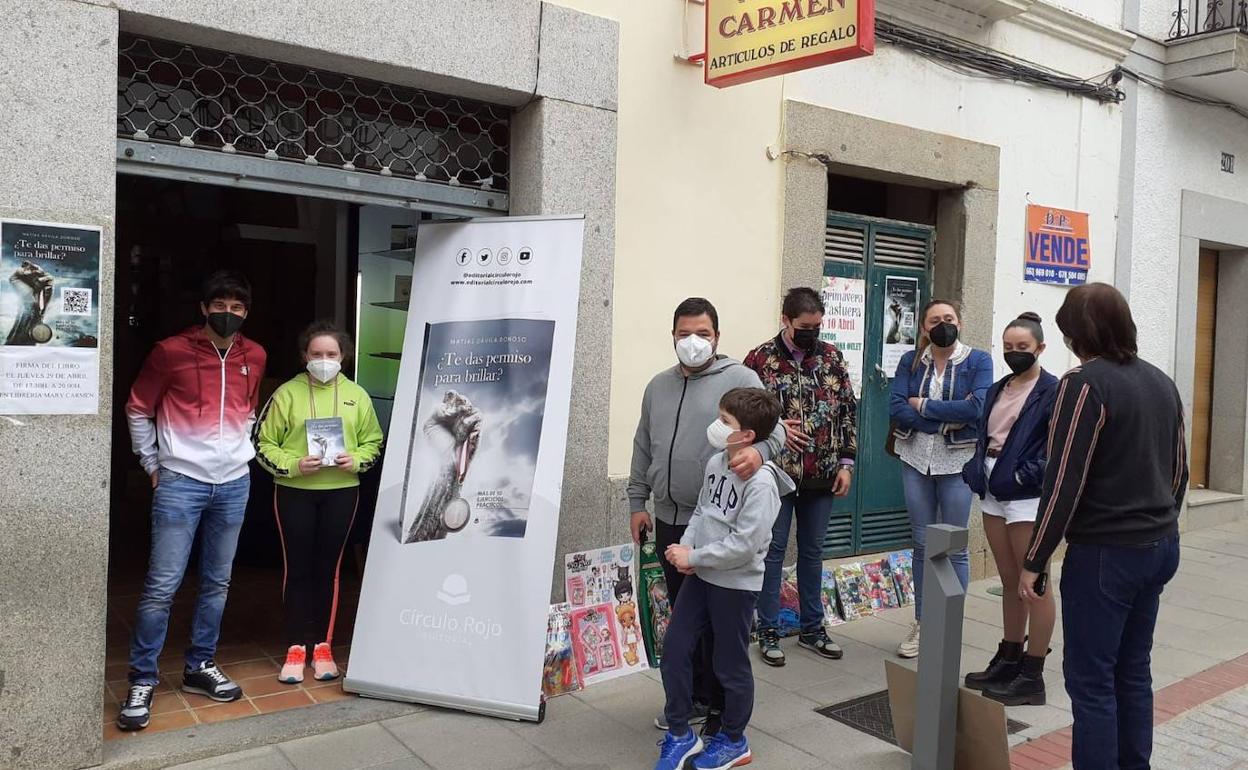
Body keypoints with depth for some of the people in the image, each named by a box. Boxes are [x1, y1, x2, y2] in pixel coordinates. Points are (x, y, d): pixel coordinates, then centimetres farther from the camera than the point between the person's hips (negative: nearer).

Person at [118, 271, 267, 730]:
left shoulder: (254, 357, 5)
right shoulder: (172, 352, -8)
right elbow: (137, 409, 1)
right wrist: (152, 465, 3)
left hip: (234, 484, 4)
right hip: (181, 482, -4)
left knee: (217, 582, 11)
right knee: (162, 584, -4)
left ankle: (200, 667, 25)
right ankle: (142, 680, 9)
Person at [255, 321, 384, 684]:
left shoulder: (357, 395, 5)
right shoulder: (287, 394, -3)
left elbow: (373, 441, 10)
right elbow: (264, 443, -1)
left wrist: (355, 461, -10)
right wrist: (294, 464, -16)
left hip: (341, 492, 2)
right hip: (294, 491, -1)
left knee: (328, 568, 8)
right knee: (297, 568, 4)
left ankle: (323, 646, 19)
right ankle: (297, 648, 15)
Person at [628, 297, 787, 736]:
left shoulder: (739, 379, -5)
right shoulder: (658, 386, 13)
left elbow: (773, 428, -15)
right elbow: (643, 450, 18)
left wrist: (758, 450, -37)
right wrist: (637, 503, 15)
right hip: (670, 522, 6)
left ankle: (722, 709, 19)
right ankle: (695, 696, 33)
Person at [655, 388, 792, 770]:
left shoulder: (761, 482, -23)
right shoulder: (716, 462, 1)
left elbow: (743, 545, -25)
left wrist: (692, 557, -18)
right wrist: (686, 546, -6)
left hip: (736, 584, -7)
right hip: (700, 575, 7)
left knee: (731, 665, 9)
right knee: (674, 648, 9)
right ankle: (680, 735, 25)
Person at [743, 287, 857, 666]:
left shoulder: (831, 357, 5)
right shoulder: (760, 358, -5)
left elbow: (849, 411, 7)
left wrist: (846, 462, 2)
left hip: (822, 476, 3)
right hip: (777, 473, -3)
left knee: (812, 551, 14)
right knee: (773, 551, 5)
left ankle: (812, 628, 27)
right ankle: (769, 632, 17)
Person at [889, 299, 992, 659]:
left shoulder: (978, 361, -2)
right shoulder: (911, 361, 5)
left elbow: (977, 406, -18)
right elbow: (896, 407, -7)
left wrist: (924, 406, -13)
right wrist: (946, 421, -16)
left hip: (957, 461, -2)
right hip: (916, 460, 3)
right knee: (922, 544, 11)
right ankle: (922, 622, 22)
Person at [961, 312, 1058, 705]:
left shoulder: (1052, 391, -8)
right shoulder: (998, 389, 15)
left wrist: (1026, 475, -21)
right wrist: (978, 471, 4)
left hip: (1027, 497, -8)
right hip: (994, 494, 8)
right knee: (1009, 582, 16)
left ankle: (1032, 676, 7)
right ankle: (1009, 660, 27)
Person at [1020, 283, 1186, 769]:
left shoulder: (1085, 383, -15)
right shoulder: (1161, 382, 9)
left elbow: (1064, 482, -18)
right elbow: (1178, 470, 17)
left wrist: (1033, 561, -12)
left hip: (1106, 552, -8)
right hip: (1161, 547, 8)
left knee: (1090, 679, 1)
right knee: (1133, 671, 17)